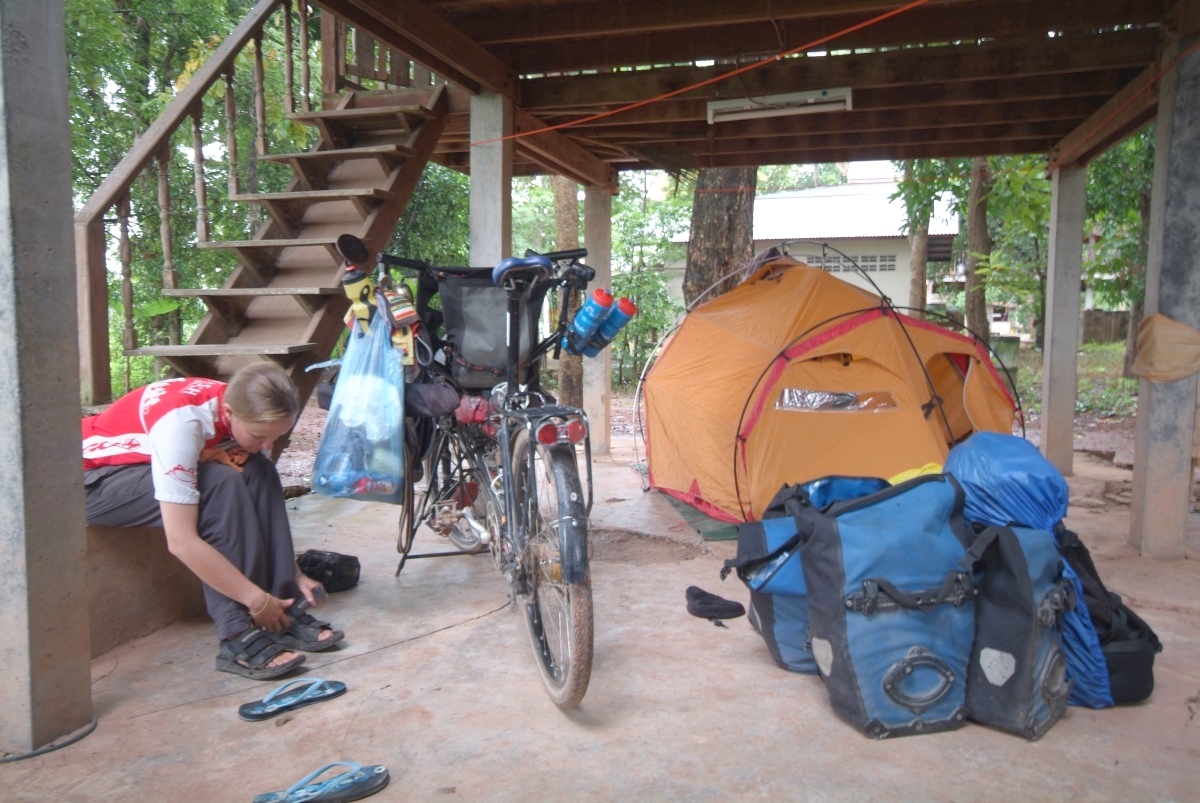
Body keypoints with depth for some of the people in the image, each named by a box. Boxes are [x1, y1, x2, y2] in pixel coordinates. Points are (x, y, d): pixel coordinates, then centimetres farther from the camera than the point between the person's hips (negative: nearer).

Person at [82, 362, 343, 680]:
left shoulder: (248, 415, -13)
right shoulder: (182, 421, -35)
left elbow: (265, 502, -4)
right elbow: (181, 541, -37)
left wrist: (294, 575, -11)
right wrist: (257, 600, -33)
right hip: (93, 479, -7)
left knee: (258, 474, -15)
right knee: (221, 484, -29)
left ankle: (284, 612, -13)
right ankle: (239, 637, -26)